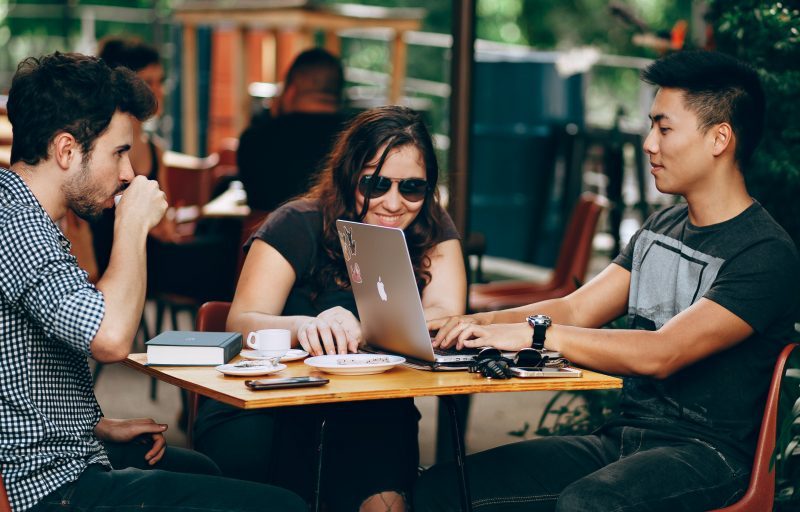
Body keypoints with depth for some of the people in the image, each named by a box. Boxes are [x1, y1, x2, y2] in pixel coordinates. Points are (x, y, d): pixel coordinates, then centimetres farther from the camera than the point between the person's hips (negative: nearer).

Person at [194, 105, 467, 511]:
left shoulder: (433, 232, 2)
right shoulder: (298, 226, -6)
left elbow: (446, 317, -14)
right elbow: (241, 323, -17)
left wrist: (362, 329, -33)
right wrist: (304, 326, -40)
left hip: (371, 407, 1)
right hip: (272, 397, -1)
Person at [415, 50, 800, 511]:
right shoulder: (661, 228, 17)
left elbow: (661, 355, -23)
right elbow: (576, 310, 13)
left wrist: (535, 332, -23)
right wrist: (483, 323, -5)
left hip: (705, 453, -7)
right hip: (622, 436, 8)